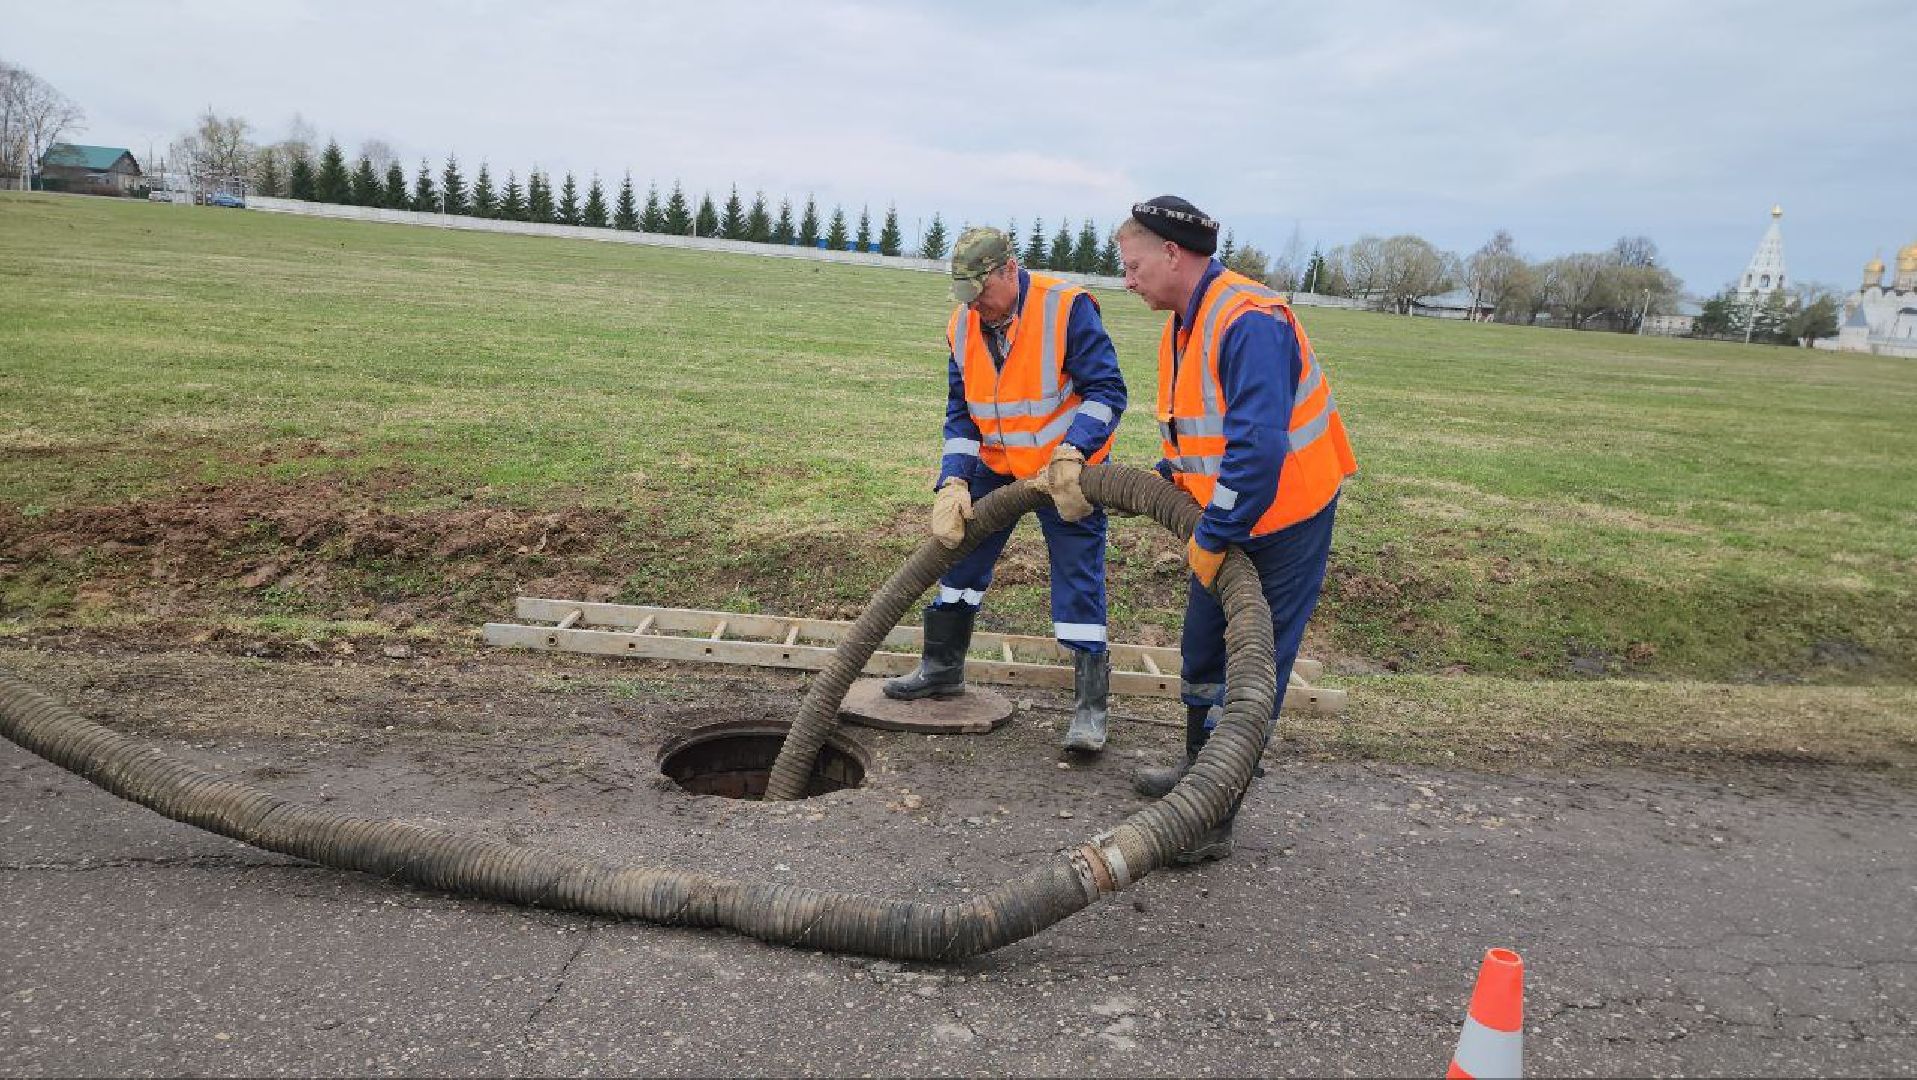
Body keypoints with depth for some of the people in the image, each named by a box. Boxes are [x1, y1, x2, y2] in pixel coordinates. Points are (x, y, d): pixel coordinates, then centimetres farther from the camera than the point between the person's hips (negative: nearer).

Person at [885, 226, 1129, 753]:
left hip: (1066, 471, -6)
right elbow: (961, 413, 1)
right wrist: (953, 483, -13)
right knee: (961, 556, 11)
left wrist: (1070, 457, -33)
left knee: (1078, 580, -7)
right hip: (994, 467, 6)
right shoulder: (963, 326, -3)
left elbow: (1106, 391, -21)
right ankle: (942, 669, 28)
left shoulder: (1067, 308, -21)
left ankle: (1090, 707, -1)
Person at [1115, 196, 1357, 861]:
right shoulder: (1182, 326, 8)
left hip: (1282, 521, -10)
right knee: (1204, 649, 21)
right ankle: (1200, 771, 40)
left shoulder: (1249, 321, -25)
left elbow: (1258, 446, -33)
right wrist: (1169, 475, 7)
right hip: (1224, 522, 10)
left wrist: (1213, 537, -27)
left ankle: (1212, 823, 7)